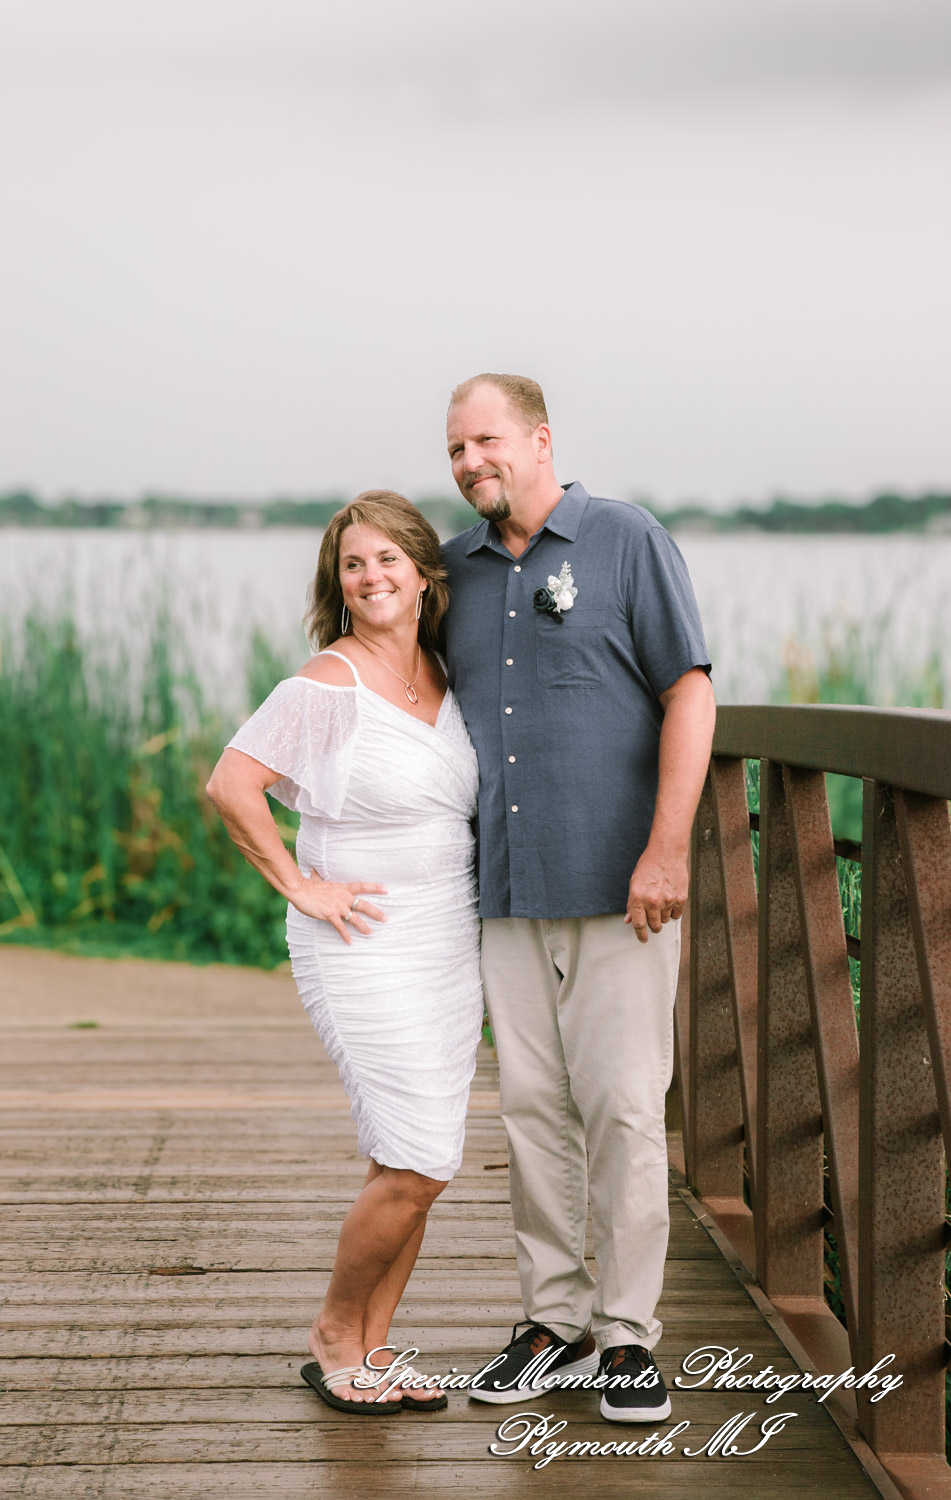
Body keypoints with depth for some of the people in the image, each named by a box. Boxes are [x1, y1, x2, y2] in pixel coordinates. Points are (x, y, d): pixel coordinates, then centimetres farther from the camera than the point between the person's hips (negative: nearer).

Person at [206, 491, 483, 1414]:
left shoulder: (443, 675, 9)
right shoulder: (328, 686, -13)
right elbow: (230, 785, -16)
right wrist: (300, 885, -14)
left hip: (451, 947, 7)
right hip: (367, 950, -7)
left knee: (413, 1166, 8)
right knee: (415, 1166, -10)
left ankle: (371, 1348, 21)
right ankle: (333, 1335, 11)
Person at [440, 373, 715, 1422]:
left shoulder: (629, 542, -2)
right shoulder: (457, 569, 12)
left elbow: (690, 694, -7)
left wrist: (666, 850, -15)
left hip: (619, 886, -5)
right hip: (509, 890, 5)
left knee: (623, 1104, -3)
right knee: (532, 1105, 7)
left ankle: (626, 1335, 7)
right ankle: (554, 1320, 18)